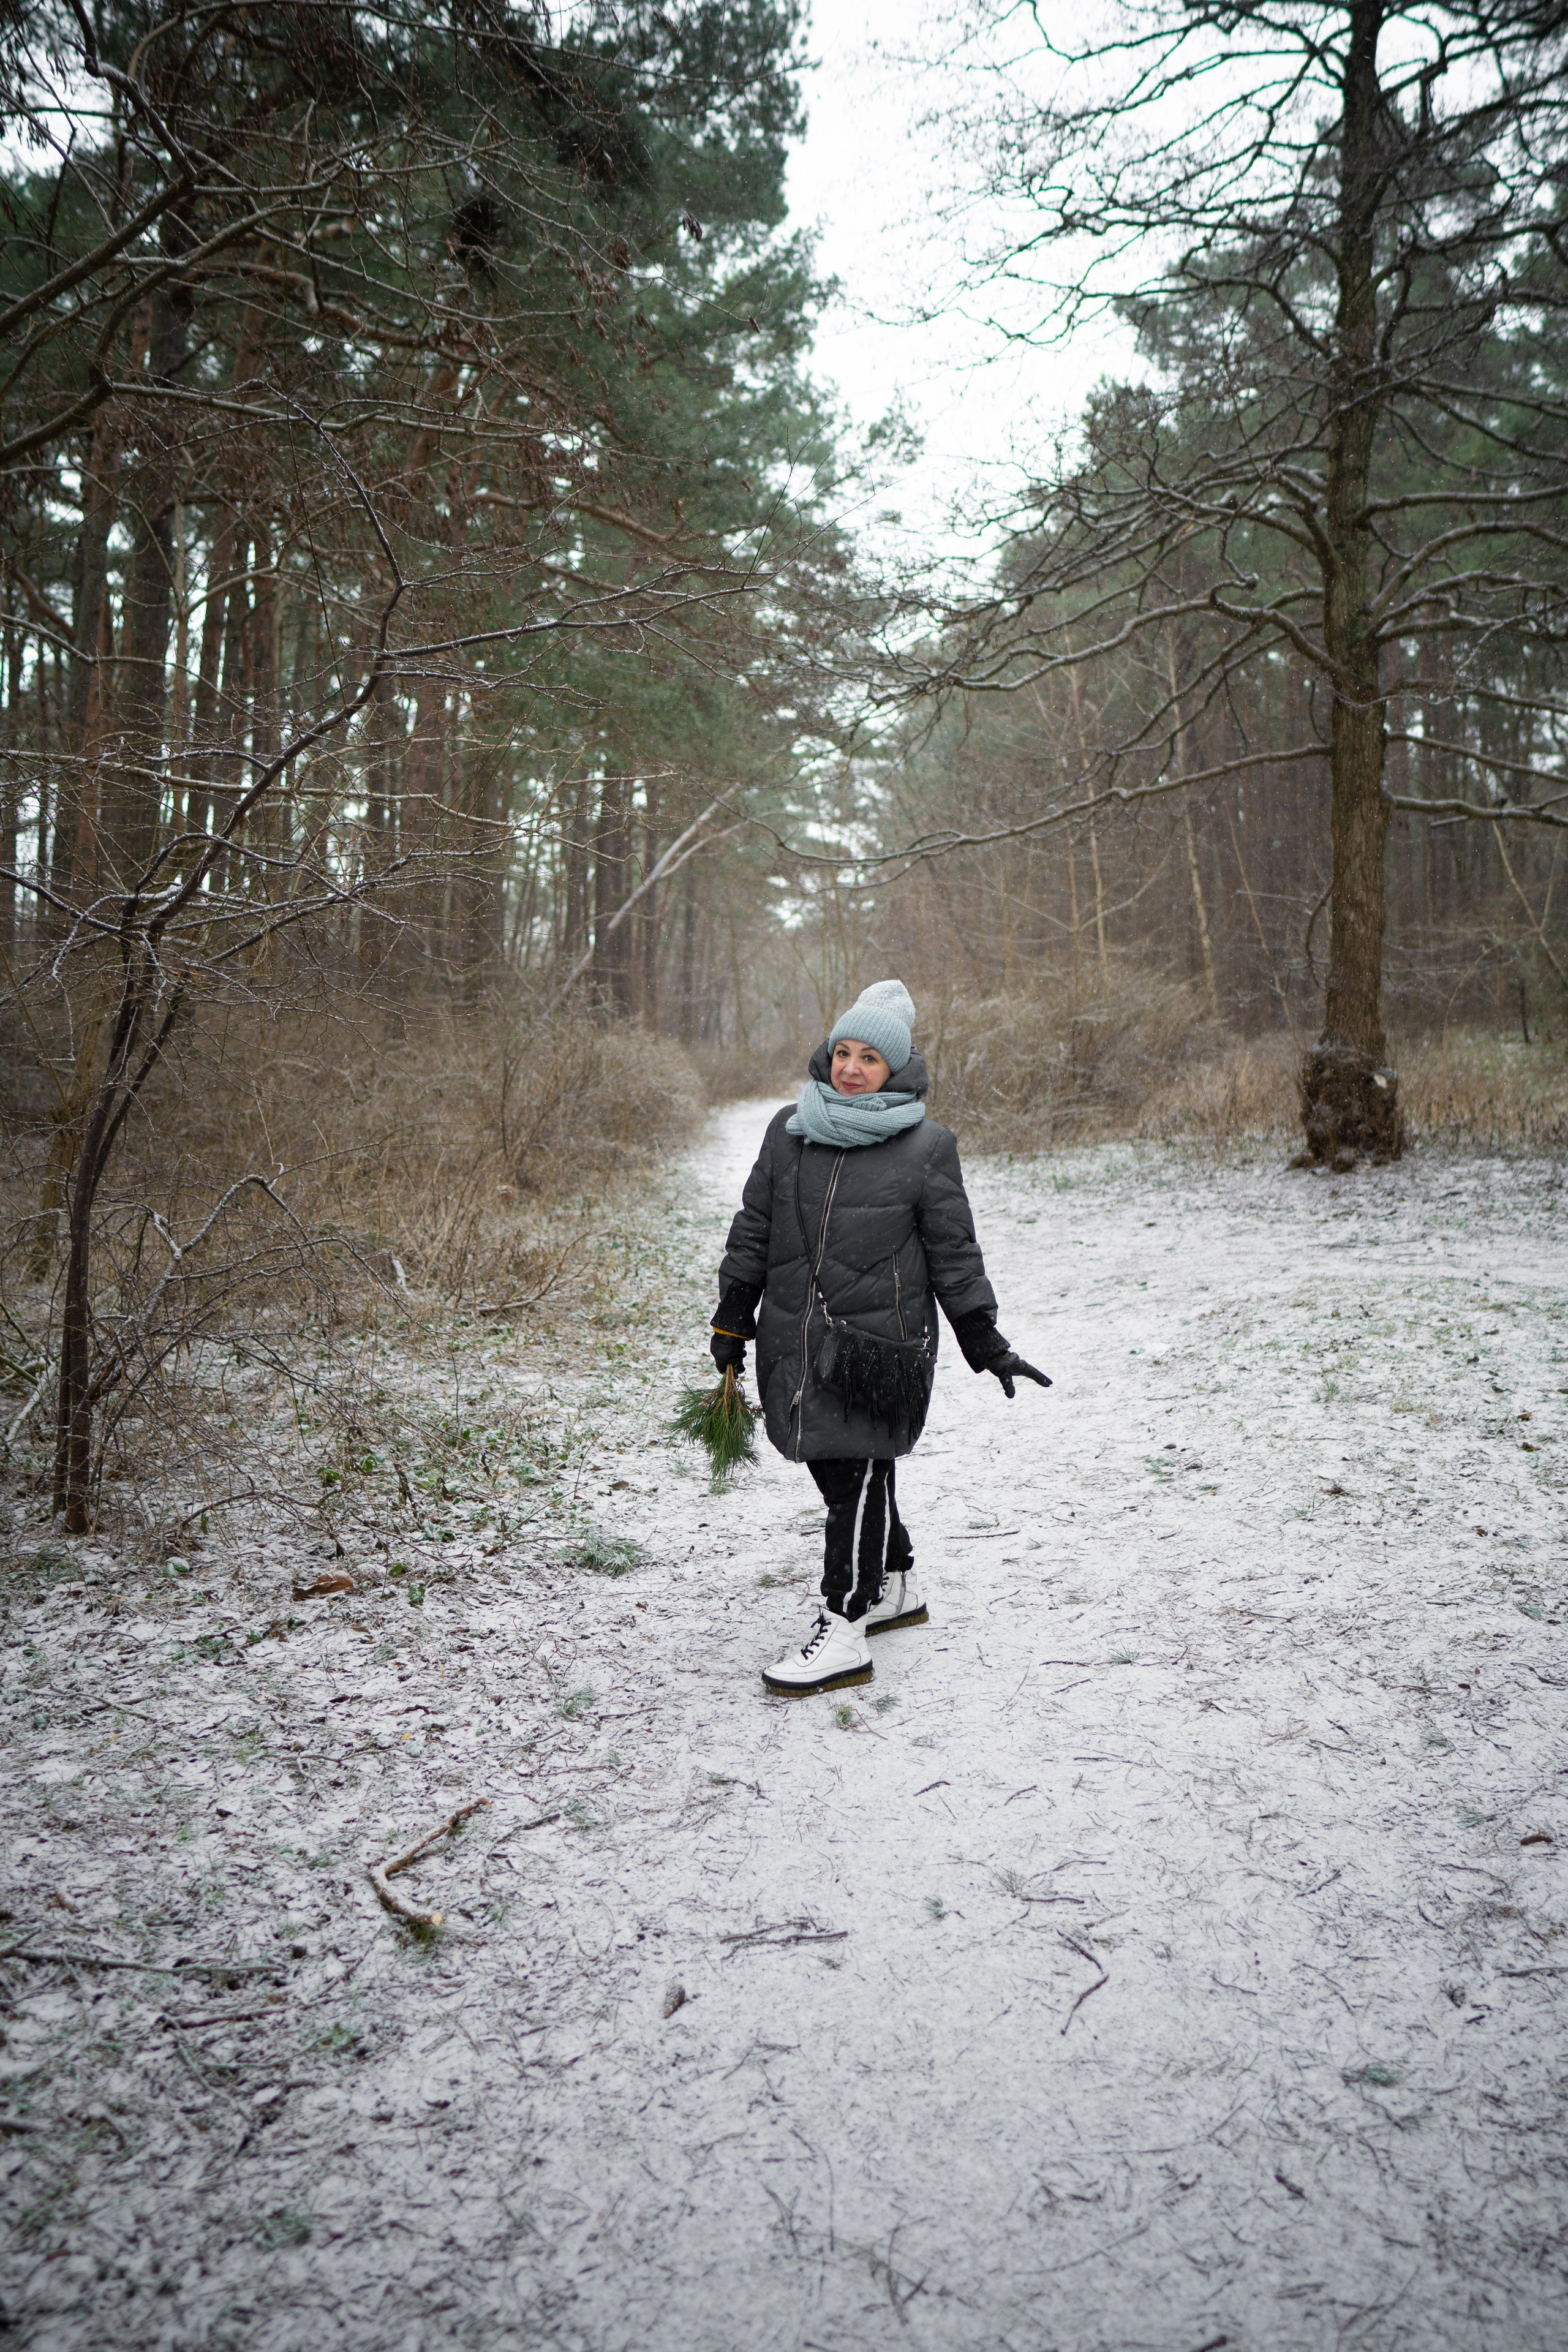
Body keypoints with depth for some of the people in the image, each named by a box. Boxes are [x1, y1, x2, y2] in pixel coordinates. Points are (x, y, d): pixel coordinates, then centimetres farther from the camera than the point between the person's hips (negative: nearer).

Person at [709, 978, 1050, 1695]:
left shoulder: (925, 1147, -2)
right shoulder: (788, 1131, 8)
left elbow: (954, 1253, 3)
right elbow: (752, 1228, 13)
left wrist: (986, 1346, 4)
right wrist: (731, 1320, 11)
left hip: (878, 1344, -5)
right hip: (796, 1340, 5)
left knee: (857, 1479, -6)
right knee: (835, 1470, 14)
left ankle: (843, 1631, 1)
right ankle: (896, 1588, 33)